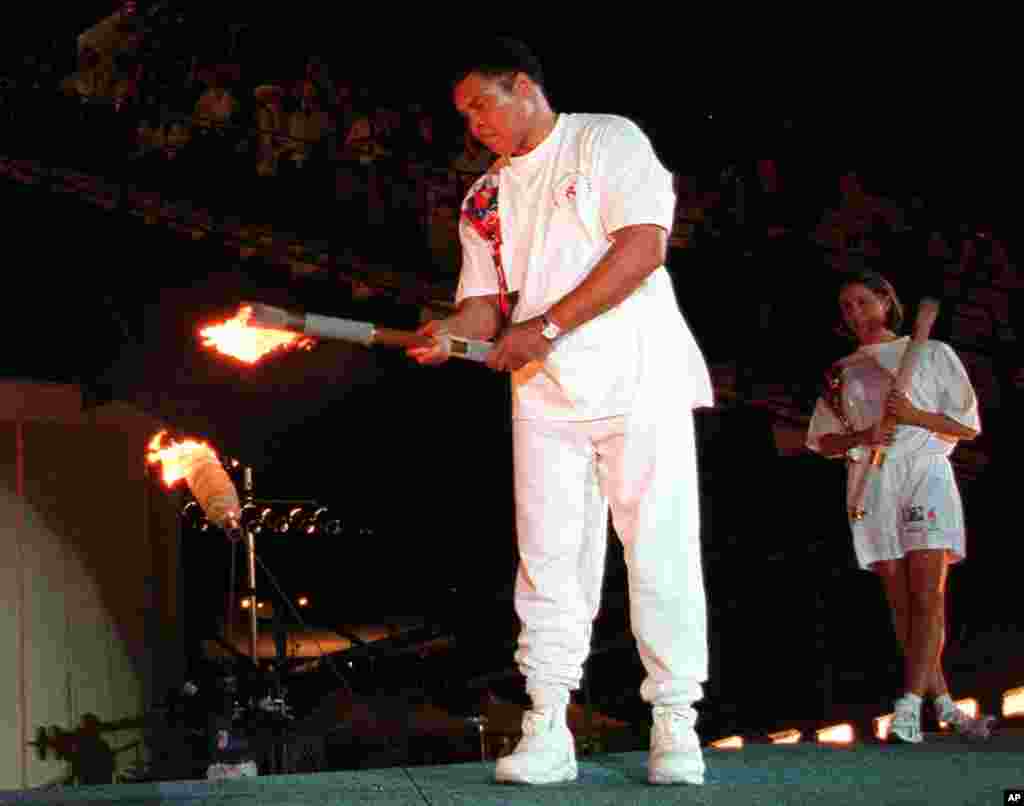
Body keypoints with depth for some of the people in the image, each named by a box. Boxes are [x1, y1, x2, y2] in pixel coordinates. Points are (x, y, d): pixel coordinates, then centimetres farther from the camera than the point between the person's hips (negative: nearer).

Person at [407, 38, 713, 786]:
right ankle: (547, 733, 1)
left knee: (660, 551, -4)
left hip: (639, 382, -5)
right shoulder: (485, 198, 18)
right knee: (550, 560, 0)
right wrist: (451, 330, -12)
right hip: (543, 394, 5)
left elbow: (643, 245, -12)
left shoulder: (607, 140, 2)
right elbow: (486, 299, 13)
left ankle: (675, 728, 3)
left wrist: (546, 327, -15)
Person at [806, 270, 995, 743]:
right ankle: (945, 707, 6)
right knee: (901, 602, 0)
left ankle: (908, 709, -22)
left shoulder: (932, 354, 8)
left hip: (925, 474, -3)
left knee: (928, 594, -16)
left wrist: (916, 416, -12)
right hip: (871, 484, 3)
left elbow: (968, 426, 5)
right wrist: (863, 436, -7)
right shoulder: (843, 372, 16)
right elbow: (825, 442, 13)